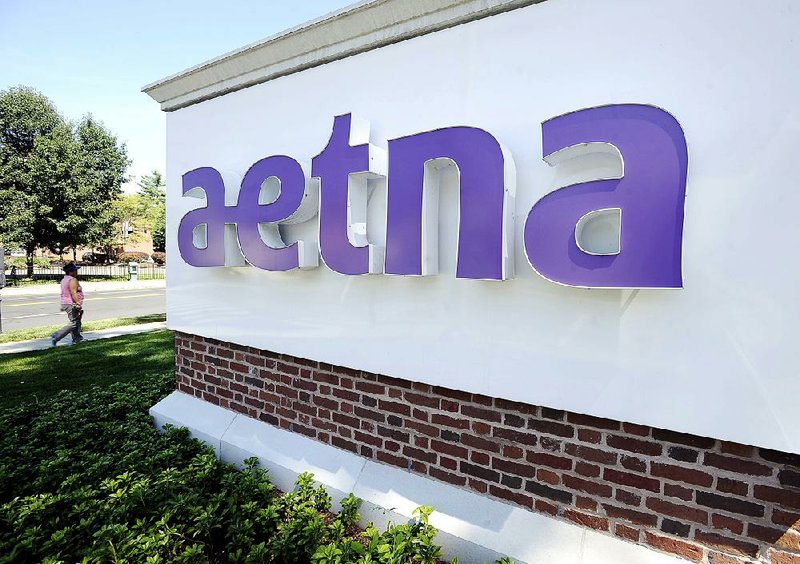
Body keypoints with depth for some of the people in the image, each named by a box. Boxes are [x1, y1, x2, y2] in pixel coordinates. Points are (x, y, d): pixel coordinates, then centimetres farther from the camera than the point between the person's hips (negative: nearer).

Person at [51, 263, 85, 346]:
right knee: (73, 323, -6)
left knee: (76, 321, 17)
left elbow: (64, 293, 18)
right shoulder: (73, 280, -16)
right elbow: (74, 293, -23)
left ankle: (76, 339, 22)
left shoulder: (64, 280, 14)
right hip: (72, 305, -10)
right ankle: (56, 336, -9)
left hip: (65, 304, 10)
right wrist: (79, 304, -24)